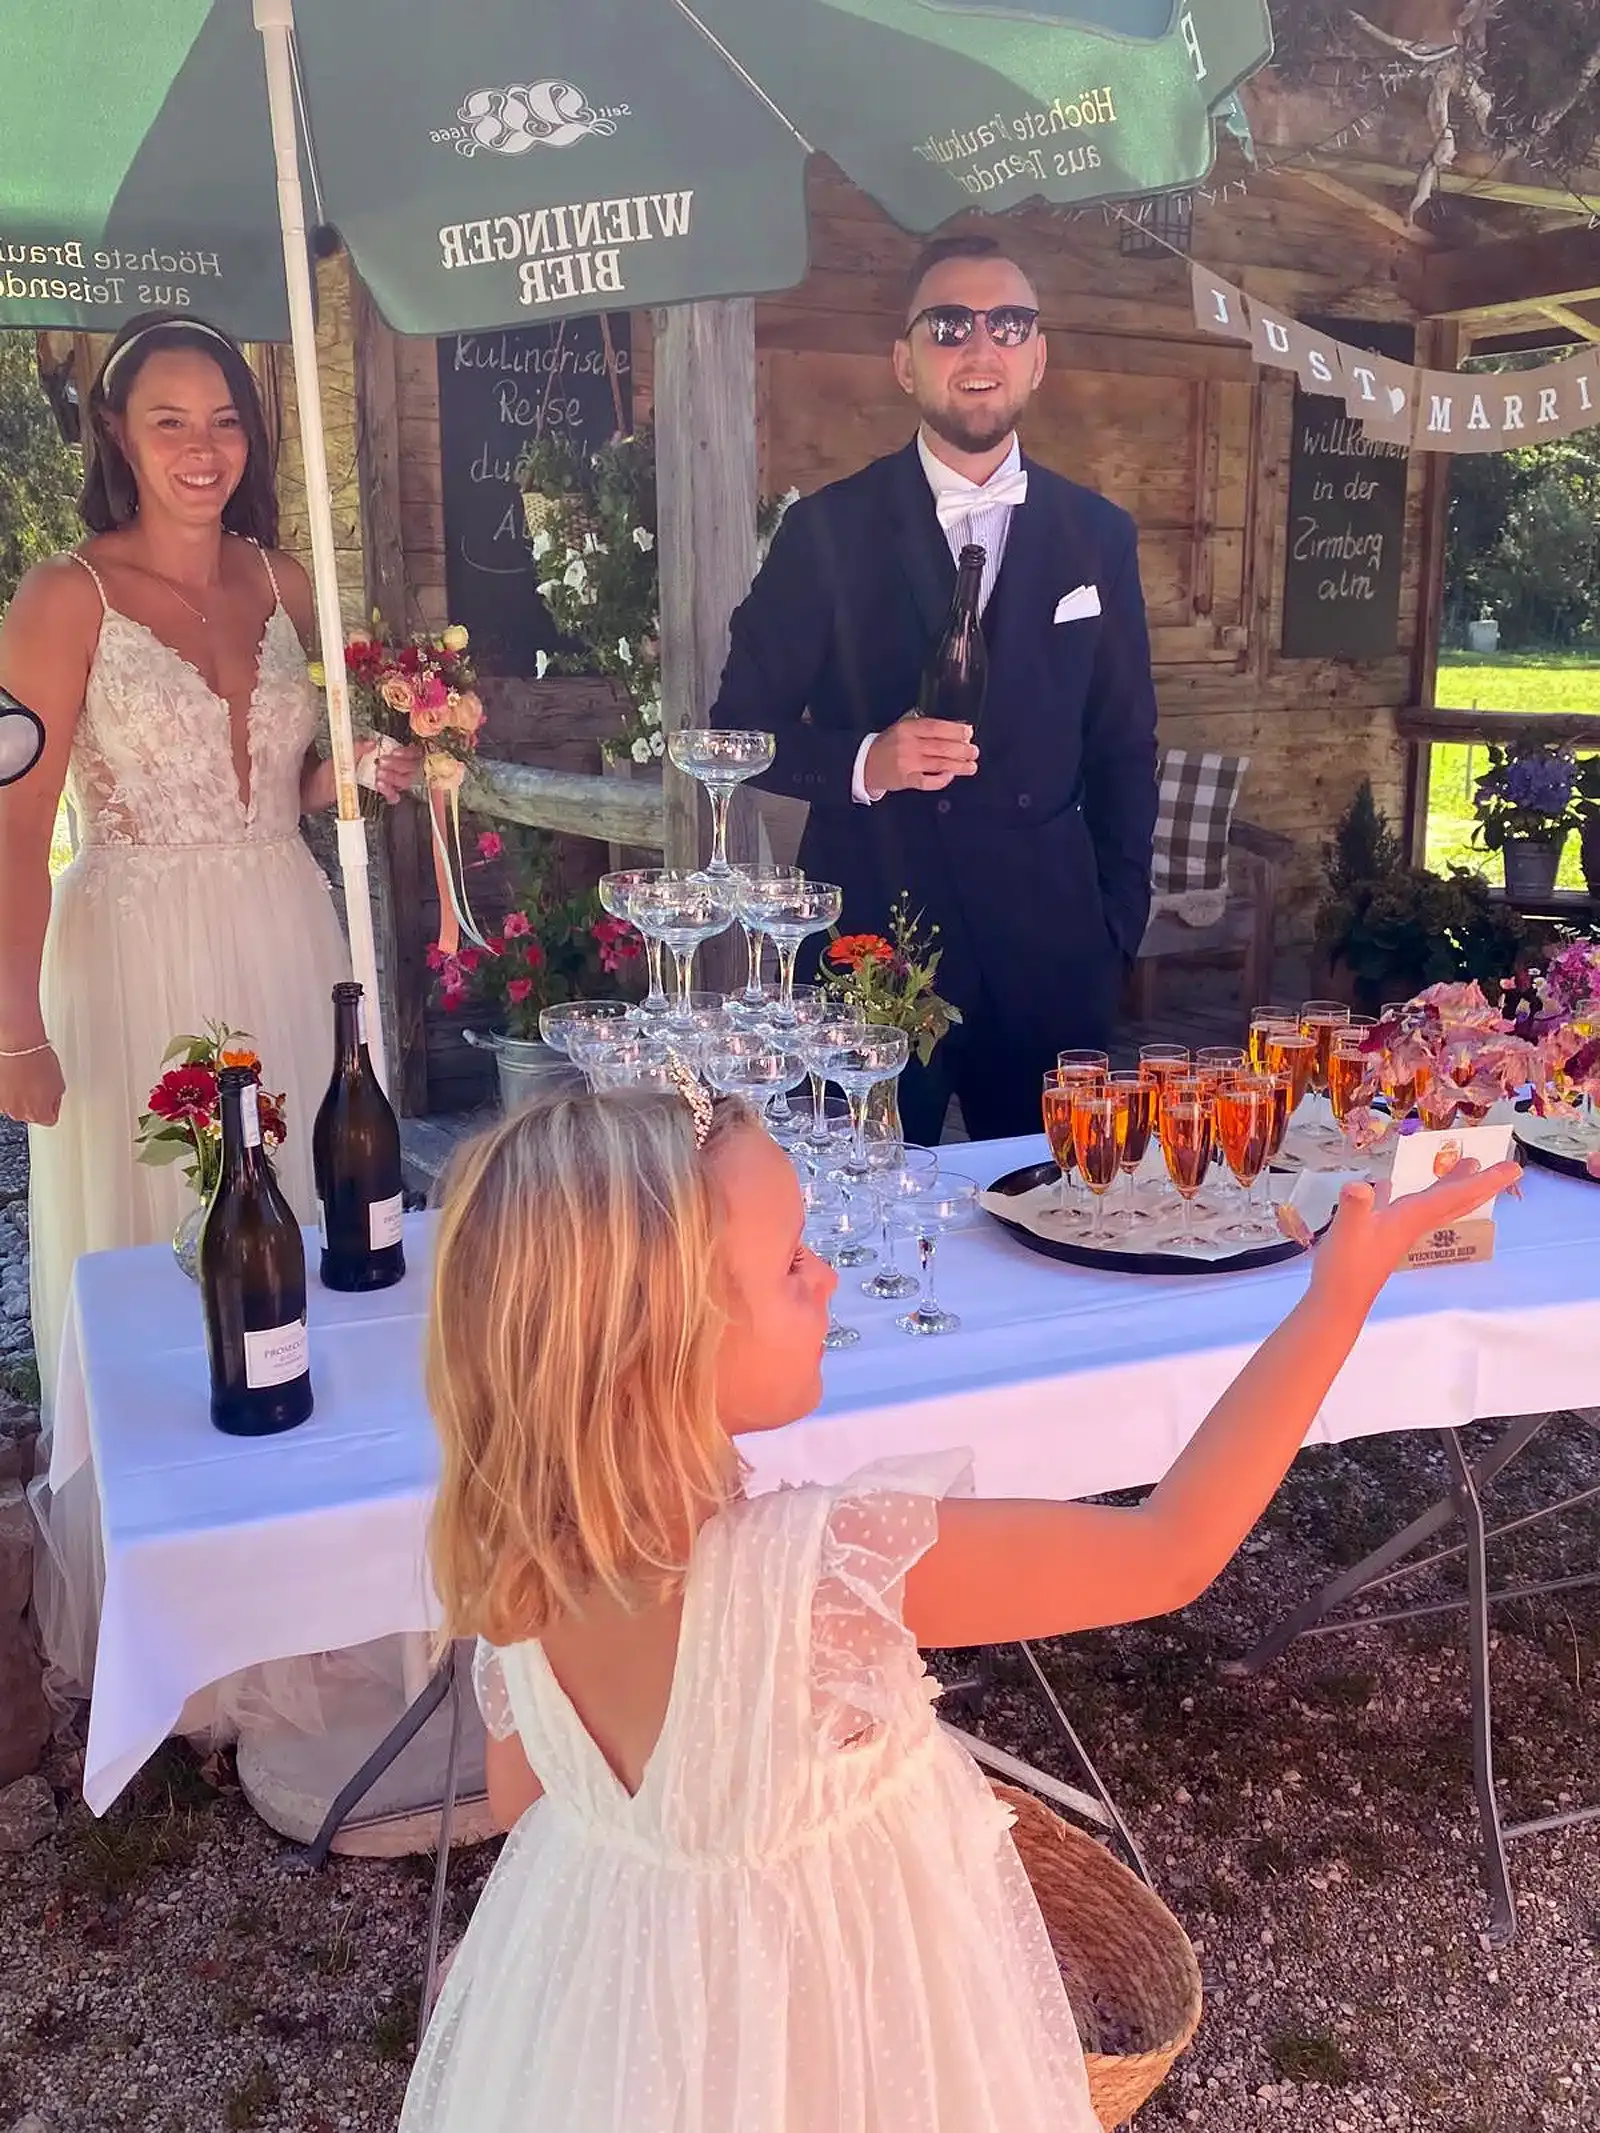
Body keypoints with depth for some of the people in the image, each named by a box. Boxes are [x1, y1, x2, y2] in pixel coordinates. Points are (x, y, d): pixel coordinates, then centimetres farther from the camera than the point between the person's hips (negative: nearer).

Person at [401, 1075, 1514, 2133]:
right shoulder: (827, 1564, -37)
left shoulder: (520, 1567, -17)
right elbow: (1171, 1556, -30)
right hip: (817, 2014, -5)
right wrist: (1342, 1292, -27)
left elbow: (520, 1800, 0)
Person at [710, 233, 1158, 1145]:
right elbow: (742, 726, 1)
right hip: (870, 942, -2)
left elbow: (1123, 751, 12)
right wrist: (864, 762, -17)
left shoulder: (1099, 536, 7)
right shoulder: (828, 530, 0)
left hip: (1047, 955, 2)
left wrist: (1118, 935, 7)